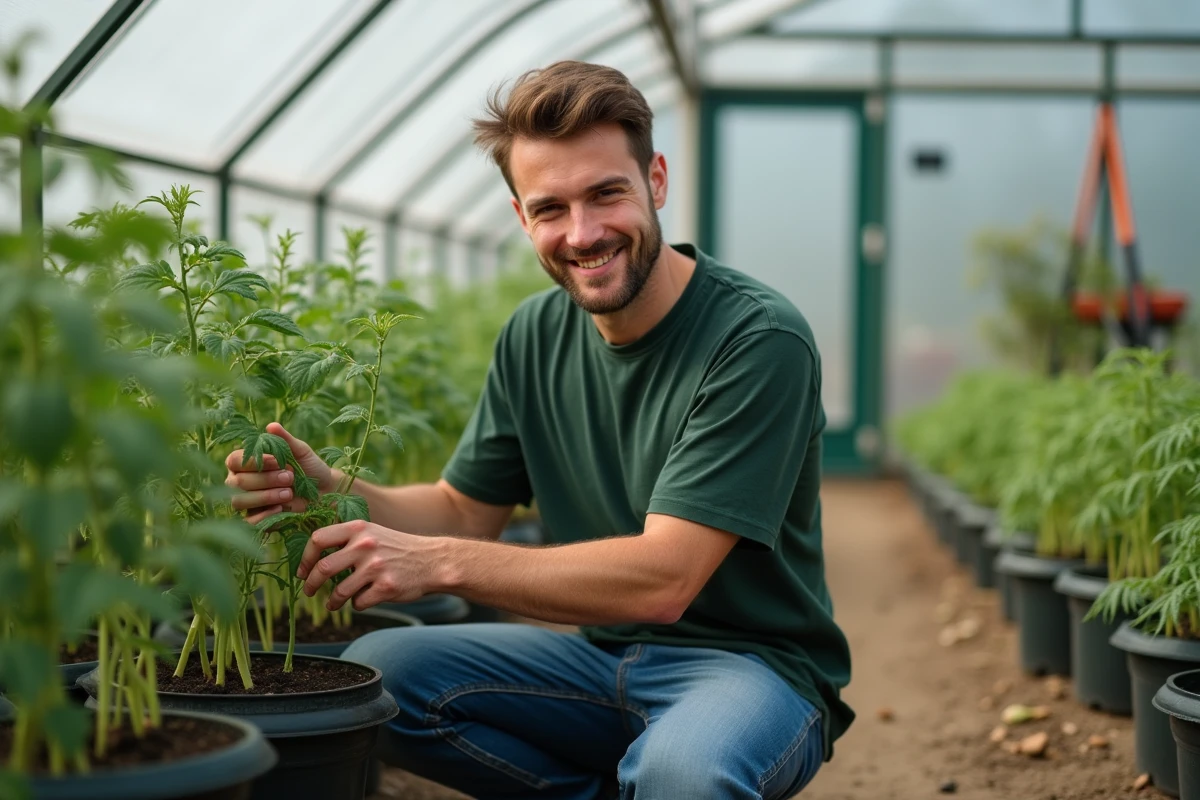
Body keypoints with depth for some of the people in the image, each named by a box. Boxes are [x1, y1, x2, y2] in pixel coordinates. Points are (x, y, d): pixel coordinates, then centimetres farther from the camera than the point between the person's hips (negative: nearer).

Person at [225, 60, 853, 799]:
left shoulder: (760, 340, -20)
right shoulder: (537, 335, 2)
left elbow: (663, 579, -25)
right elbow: (466, 510, 7)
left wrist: (438, 562, -31)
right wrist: (332, 493, -13)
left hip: (754, 662, -6)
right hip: (602, 656, 7)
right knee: (373, 672, -11)